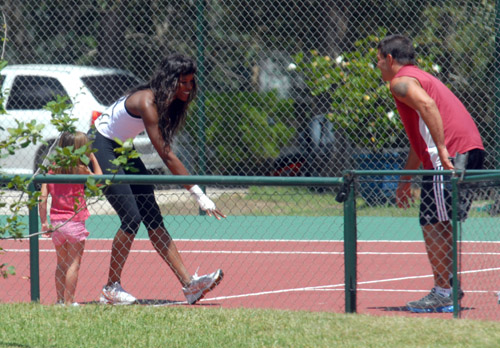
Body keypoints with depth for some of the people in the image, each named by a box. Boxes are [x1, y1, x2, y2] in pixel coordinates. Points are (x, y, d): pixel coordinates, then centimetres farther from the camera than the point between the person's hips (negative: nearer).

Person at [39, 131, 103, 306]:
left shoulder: (52, 169, 4)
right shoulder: (80, 169, -9)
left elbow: (43, 198, 0)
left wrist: (44, 222, 5)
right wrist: (93, 159, 14)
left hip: (56, 223, 5)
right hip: (75, 223, -5)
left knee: (61, 263, 16)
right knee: (74, 263, 0)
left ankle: (60, 299, 18)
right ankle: (69, 301, -3)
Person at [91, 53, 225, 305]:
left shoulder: (168, 102, -3)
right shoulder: (147, 102, -30)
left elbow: (165, 153, 6)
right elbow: (167, 156, -32)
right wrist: (197, 193, -32)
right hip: (100, 148, -9)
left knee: (153, 218, 1)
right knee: (131, 218, -15)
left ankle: (188, 284, -6)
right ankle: (111, 289, -3)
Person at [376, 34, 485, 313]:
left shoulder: (401, 81, -1)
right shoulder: (421, 78, 30)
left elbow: (427, 105, -23)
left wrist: (442, 149, -28)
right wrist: (406, 180, 41)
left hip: (449, 156, -9)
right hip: (473, 151, 9)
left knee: (433, 224, -4)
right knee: (445, 224, 17)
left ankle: (443, 294, -4)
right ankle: (451, 285, 21)